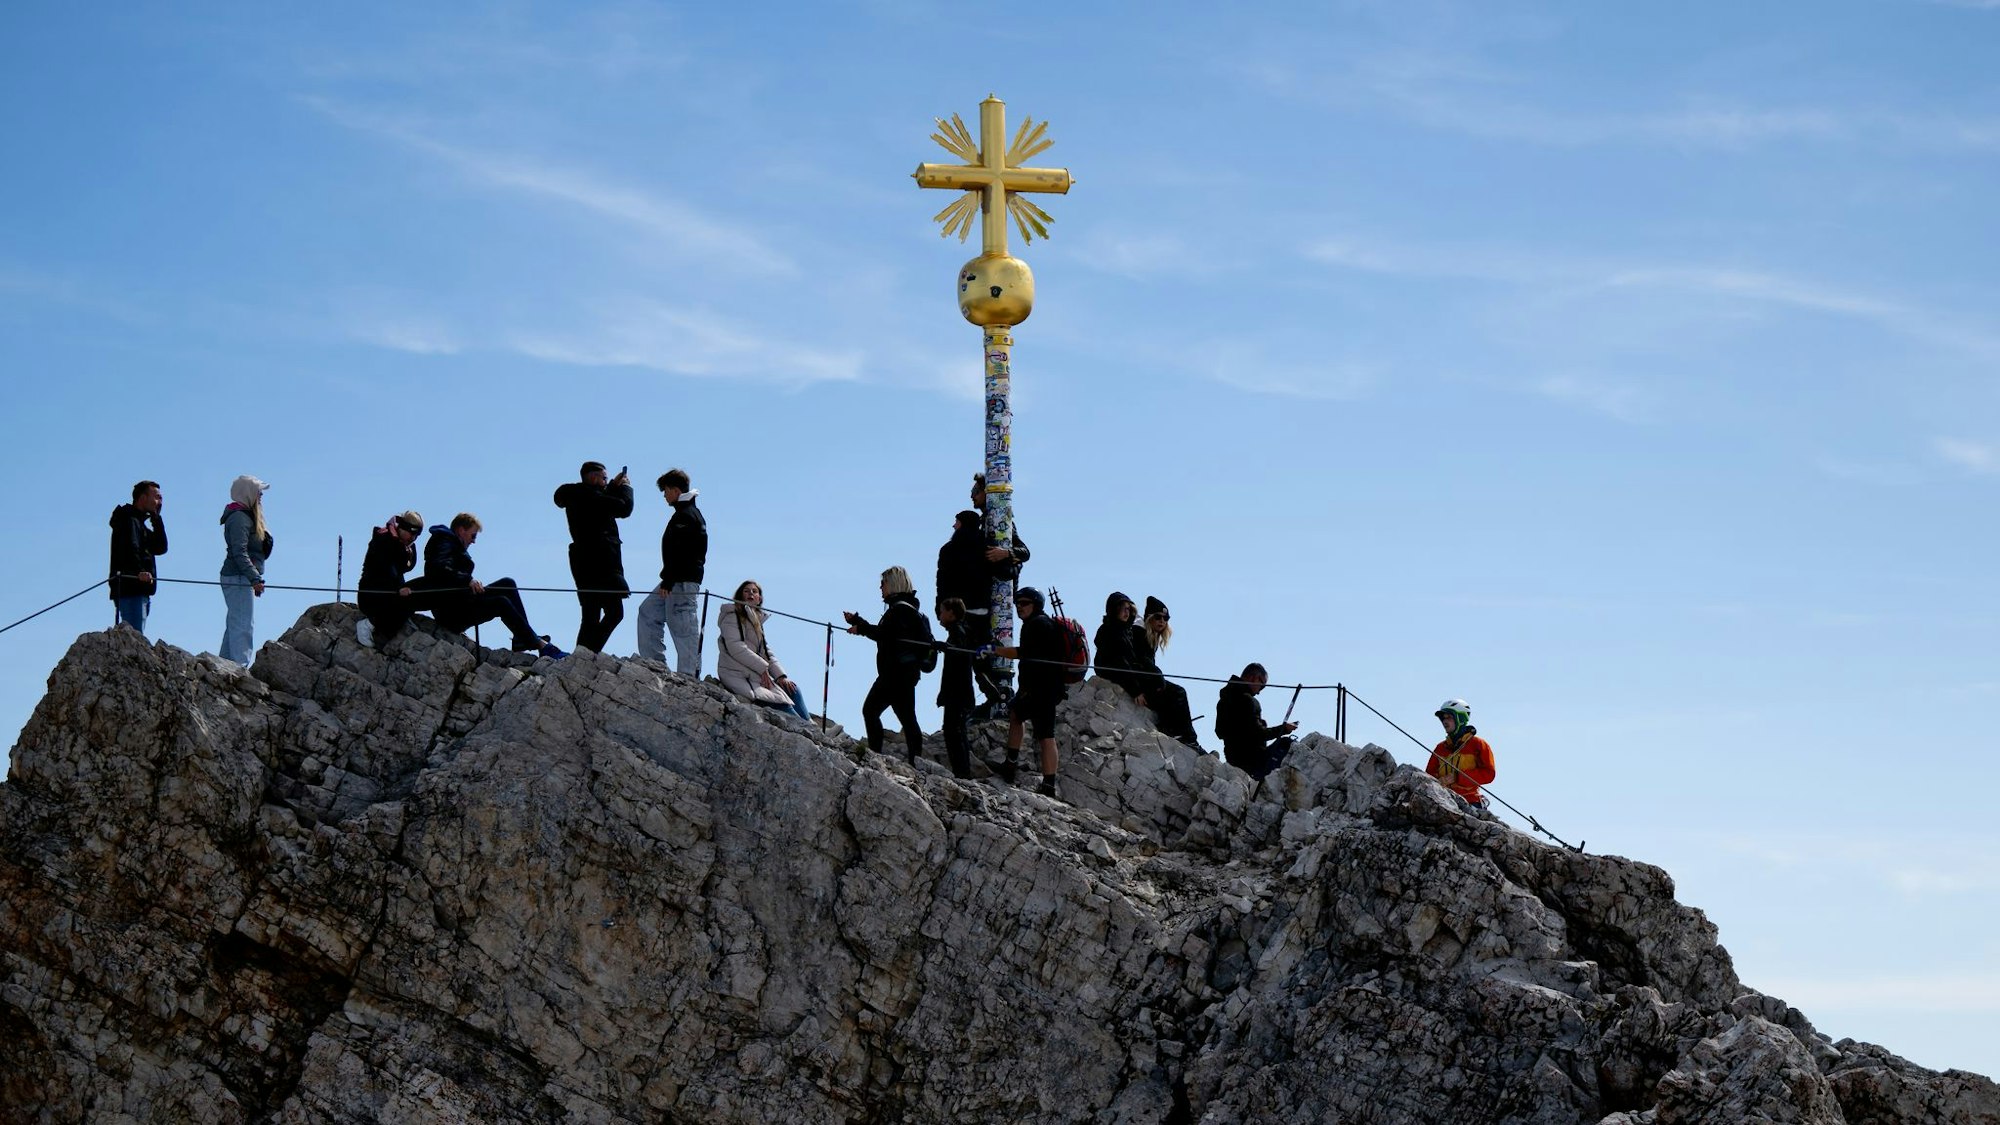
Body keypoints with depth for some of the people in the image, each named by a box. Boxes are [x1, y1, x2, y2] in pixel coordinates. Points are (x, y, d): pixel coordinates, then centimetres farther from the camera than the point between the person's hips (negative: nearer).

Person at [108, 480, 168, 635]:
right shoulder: (129, 519, -6)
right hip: (129, 589, -10)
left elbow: (160, 548, 17)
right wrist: (139, 571, -40)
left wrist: (156, 519, 10)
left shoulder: (139, 522, 25)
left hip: (139, 591, 10)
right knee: (135, 637, -19)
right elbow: (129, 548, -25)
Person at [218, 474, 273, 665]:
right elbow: (239, 552, -22)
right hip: (238, 579, -11)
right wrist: (255, 578, -26)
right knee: (243, 626, -14)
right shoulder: (239, 517, -13)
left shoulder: (246, 516, 19)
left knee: (234, 625, 13)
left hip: (242, 579, 11)